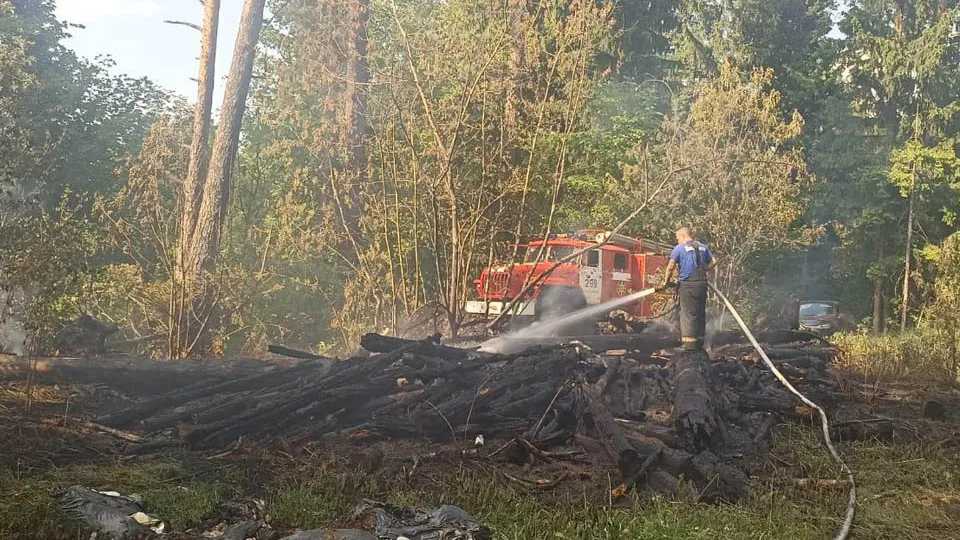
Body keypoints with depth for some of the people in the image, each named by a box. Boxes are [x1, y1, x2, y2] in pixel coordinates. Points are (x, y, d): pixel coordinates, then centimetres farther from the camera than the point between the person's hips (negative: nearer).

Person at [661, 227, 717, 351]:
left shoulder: (679, 248, -4)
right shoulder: (703, 248, 14)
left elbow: (671, 267, -11)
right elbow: (713, 261, 15)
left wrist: (666, 280, 1)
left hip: (687, 285, -5)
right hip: (702, 284, 6)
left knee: (688, 313, -2)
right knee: (700, 313, 11)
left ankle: (690, 342, -5)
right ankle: (700, 342, 16)